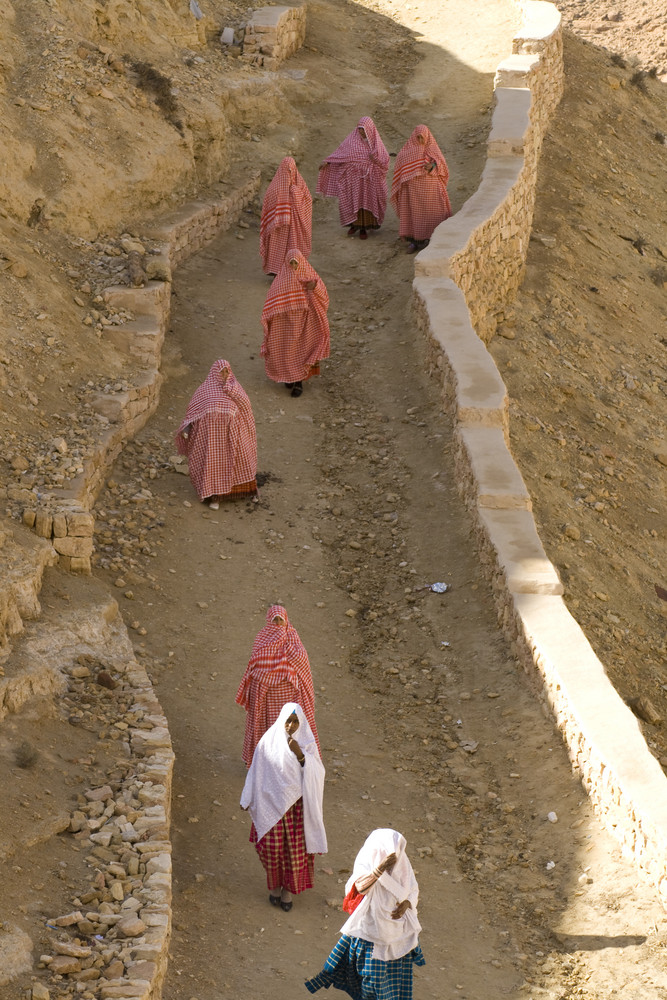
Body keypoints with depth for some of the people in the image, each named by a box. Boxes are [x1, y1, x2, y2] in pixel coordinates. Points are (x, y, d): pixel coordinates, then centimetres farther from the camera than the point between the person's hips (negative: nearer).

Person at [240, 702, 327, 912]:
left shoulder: (307, 743, -8)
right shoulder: (269, 740, -9)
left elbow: (316, 773, -13)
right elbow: (257, 771, -1)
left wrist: (300, 754, -27)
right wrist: (249, 800, 4)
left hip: (297, 804, 0)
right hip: (272, 802, 0)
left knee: (295, 847, 7)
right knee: (272, 846, 8)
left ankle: (289, 888, 25)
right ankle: (274, 884, 30)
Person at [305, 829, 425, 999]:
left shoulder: (402, 865, -10)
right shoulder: (366, 864, -22)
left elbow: (413, 891, 3)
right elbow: (361, 886, -43)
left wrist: (406, 903, -18)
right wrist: (381, 868, -56)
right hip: (372, 930, -3)